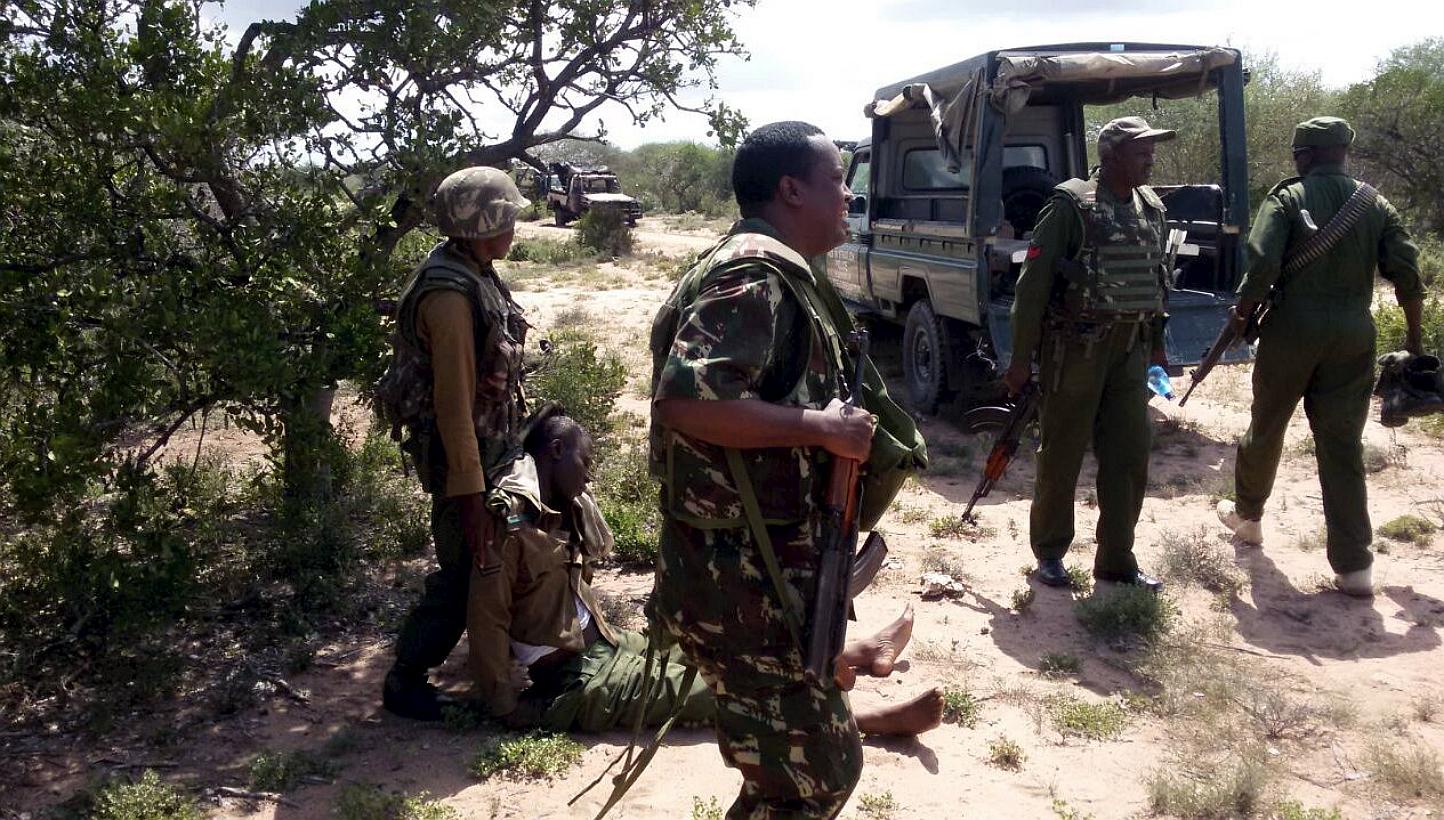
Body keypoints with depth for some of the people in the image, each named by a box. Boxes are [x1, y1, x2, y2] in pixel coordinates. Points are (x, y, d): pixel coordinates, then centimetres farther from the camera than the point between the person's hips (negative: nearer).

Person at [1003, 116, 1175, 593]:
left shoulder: (1152, 209, 11)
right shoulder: (1071, 204, -10)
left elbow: (1156, 280, 19)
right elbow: (1033, 283, -11)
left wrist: (1156, 344, 18)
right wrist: (1021, 357, -13)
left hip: (1130, 349, 6)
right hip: (1076, 347, -6)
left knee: (1130, 458, 8)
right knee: (1061, 454, 4)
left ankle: (1116, 559, 20)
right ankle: (1049, 553, 20)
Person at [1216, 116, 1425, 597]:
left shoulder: (1287, 199, -4)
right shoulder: (1376, 206, 7)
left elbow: (1263, 263, -17)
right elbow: (1407, 275, 4)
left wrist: (1245, 310, -2)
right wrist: (1414, 339, 13)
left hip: (1293, 328, -3)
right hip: (1353, 335, 3)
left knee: (1266, 427, 16)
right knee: (1343, 444, 5)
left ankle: (1247, 516, 35)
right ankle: (1354, 566, 4)